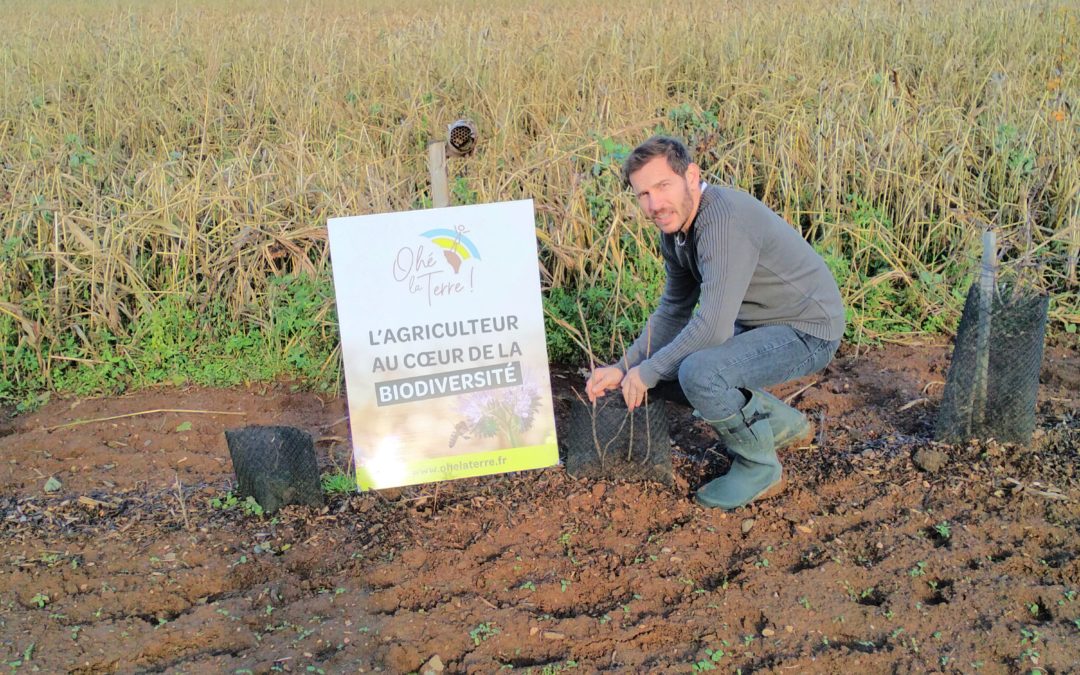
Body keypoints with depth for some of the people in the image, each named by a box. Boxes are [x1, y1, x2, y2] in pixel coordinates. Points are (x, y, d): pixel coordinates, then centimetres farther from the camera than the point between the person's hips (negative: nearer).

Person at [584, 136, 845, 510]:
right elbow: (673, 311, 12)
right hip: (755, 324, 10)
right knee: (666, 371, 10)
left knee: (699, 373, -31)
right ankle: (784, 425, 20)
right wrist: (623, 368, 1)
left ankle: (760, 468, -5)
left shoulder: (724, 219, -30)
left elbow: (712, 327, -33)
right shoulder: (675, 226, 1)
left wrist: (647, 373, -20)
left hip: (807, 332, -10)